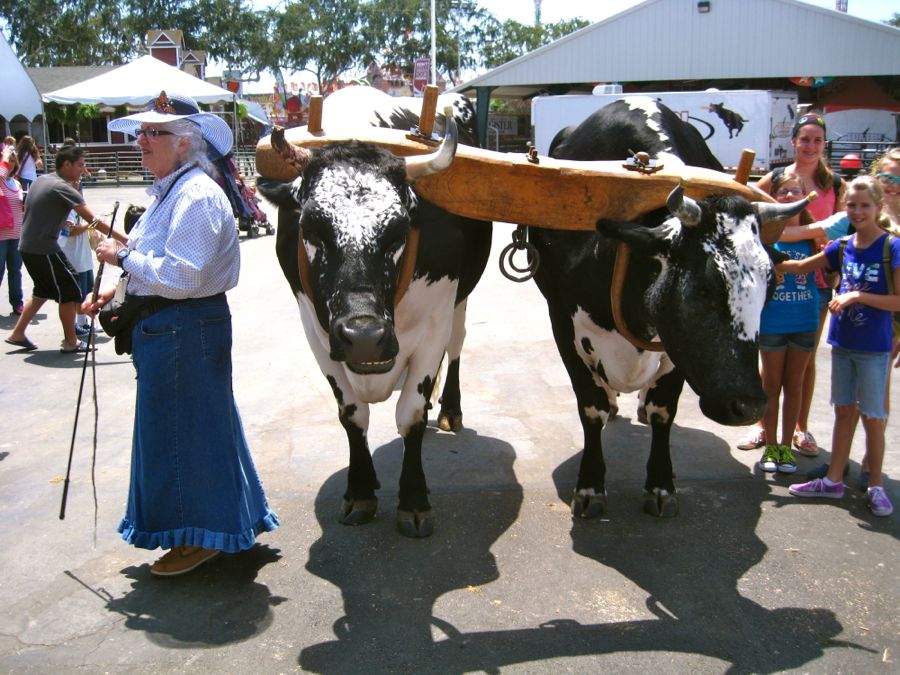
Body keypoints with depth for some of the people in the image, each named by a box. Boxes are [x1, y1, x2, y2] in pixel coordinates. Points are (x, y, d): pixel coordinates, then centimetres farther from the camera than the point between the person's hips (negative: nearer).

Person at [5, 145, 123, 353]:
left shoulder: (42, 180, 10)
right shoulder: (62, 187, -16)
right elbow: (94, 221, -23)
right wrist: (124, 238, -24)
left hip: (28, 246, 9)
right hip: (44, 248, -9)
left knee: (44, 290, 22)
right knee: (70, 291, 0)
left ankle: (17, 334, 25)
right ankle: (70, 342, 7)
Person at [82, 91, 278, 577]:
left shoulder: (196, 195, -19)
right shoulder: (169, 192, 14)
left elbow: (181, 276, -26)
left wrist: (123, 257, -15)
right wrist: (118, 291, 8)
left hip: (184, 330, -10)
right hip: (163, 325, 10)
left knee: (183, 427, 1)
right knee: (202, 422, 18)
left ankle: (201, 536, 17)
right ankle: (218, 523, 34)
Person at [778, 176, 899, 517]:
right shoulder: (843, 246, 4)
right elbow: (800, 267, 15)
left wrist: (858, 296, -21)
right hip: (842, 343, 5)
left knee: (872, 417, 4)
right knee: (844, 412, 14)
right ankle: (834, 480, 23)